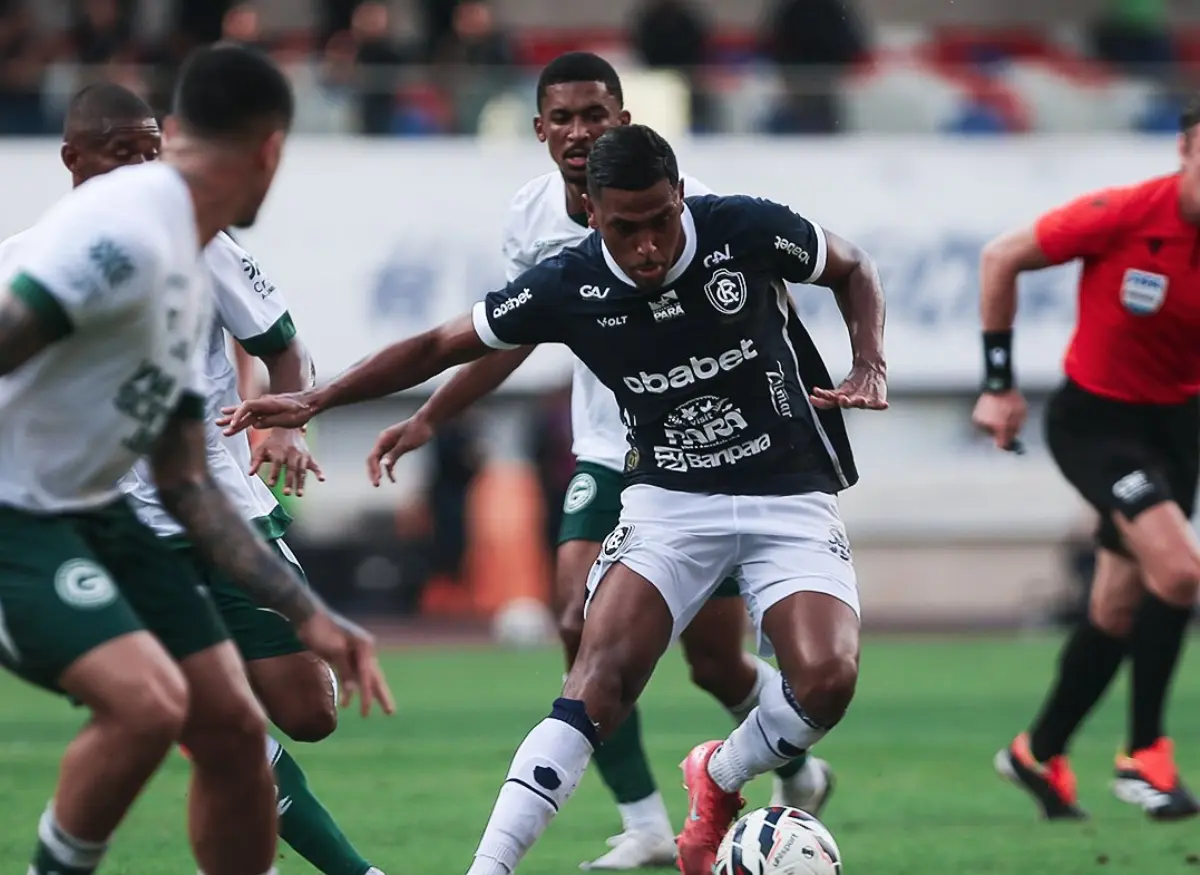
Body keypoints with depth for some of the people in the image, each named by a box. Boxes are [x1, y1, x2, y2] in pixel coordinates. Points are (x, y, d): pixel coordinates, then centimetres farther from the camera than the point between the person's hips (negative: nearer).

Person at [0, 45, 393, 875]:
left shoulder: (191, 276, 11)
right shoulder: (128, 233, -20)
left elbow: (185, 483, 15)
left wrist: (308, 614, 12)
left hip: (91, 512, 10)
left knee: (232, 725, 6)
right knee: (148, 700, -27)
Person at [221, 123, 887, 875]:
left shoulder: (746, 232, -15)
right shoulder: (567, 287, -11)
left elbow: (854, 270, 4)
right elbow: (442, 346, 1)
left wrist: (870, 366, -13)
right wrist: (317, 401, -3)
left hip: (790, 500, -1)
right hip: (670, 502, 1)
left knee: (826, 677, -23)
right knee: (601, 677, -21)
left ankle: (718, 782, 8)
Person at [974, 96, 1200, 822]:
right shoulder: (1121, 216, -22)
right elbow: (1002, 259, -9)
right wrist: (1000, 383, -6)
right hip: (1095, 419, -5)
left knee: (1120, 610, 11)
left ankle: (1040, 754, 32)